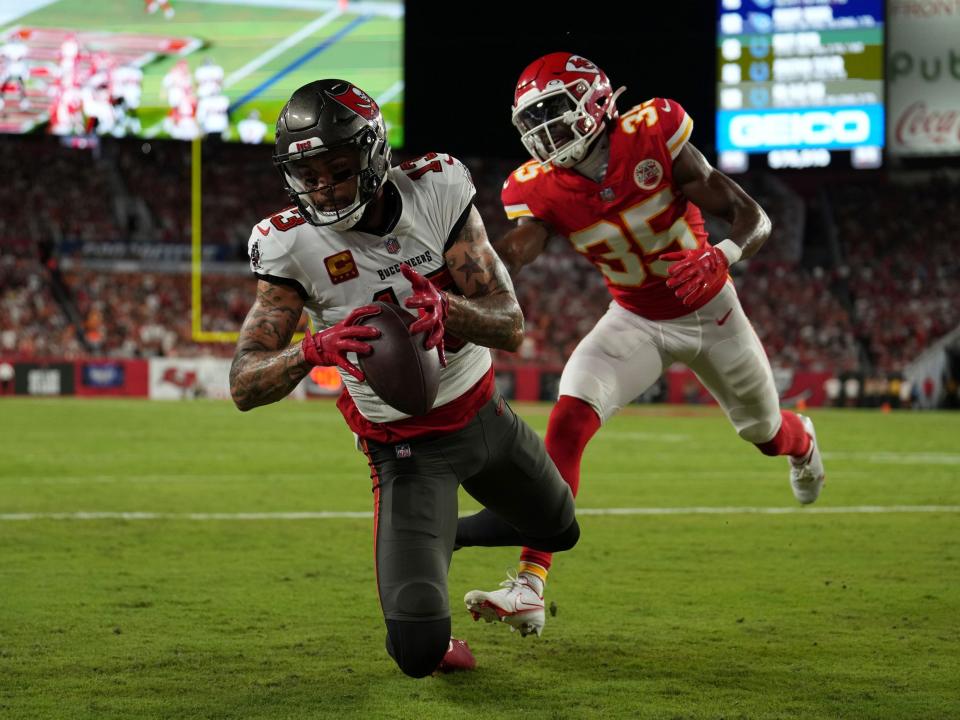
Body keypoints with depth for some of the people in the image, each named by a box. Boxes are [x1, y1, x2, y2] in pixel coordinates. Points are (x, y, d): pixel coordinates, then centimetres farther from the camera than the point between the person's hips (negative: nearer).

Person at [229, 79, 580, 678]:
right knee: (418, 653, -17)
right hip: (405, 446, -4)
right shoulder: (291, 243, -22)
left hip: (484, 414, 4)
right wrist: (314, 349, -47)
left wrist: (445, 307, -42)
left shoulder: (436, 191, -17)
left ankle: (437, 540, 51)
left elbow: (511, 326, -19)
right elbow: (244, 387, -26)